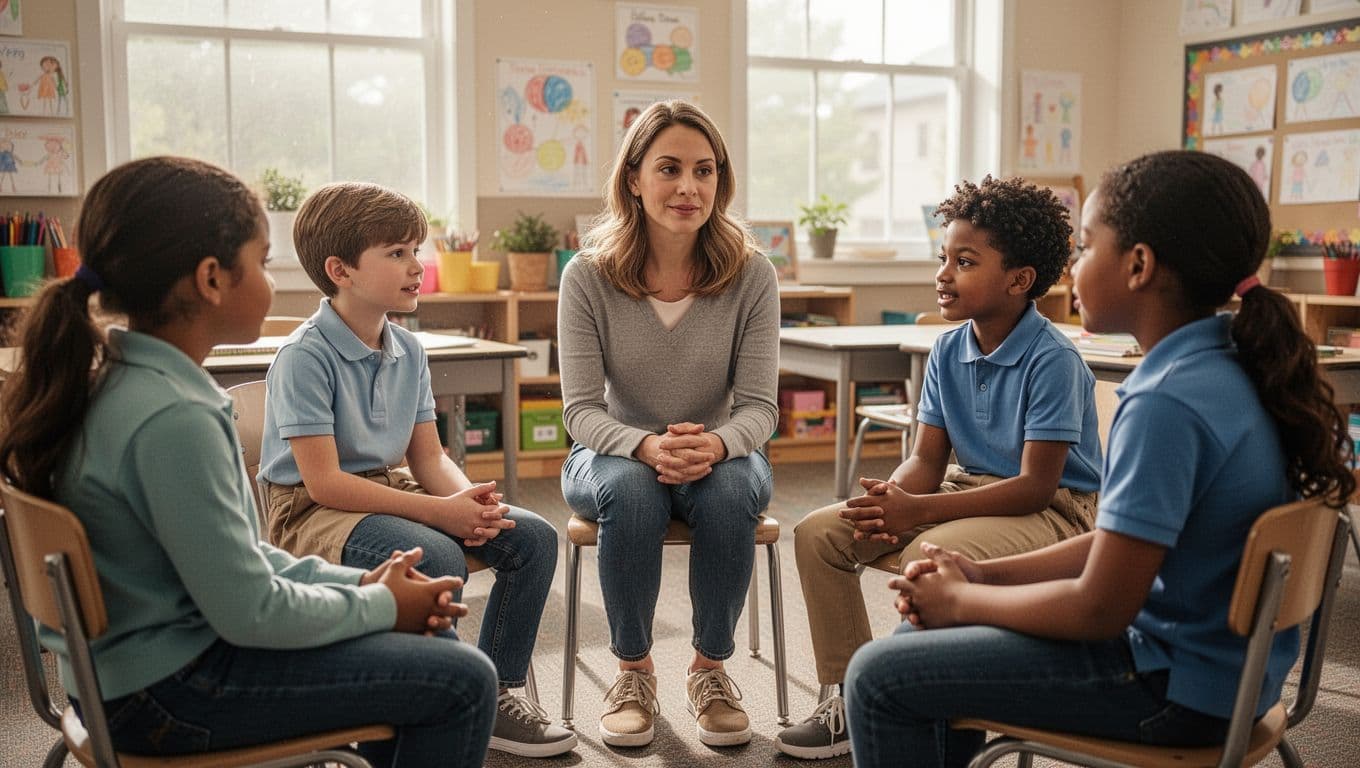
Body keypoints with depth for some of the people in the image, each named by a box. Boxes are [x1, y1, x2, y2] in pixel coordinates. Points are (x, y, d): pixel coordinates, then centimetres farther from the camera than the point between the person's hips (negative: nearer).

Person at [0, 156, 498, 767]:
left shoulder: (116, 379, 4)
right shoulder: (171, 418, -27)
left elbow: (234, 554, 10)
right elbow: (252, 613, -23)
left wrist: (358, 583, 3)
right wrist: (381, 606, -8)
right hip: (166, 695, -10)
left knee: (420, 643, 19)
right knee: (462, 681, -10)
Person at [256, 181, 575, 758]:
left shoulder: (408, 351, 6)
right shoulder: (305, 356, -17)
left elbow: (429, 457, 7)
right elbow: (324, 482, -22)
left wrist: (469, 499, -17)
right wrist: (438, 511, -26)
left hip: (390, 490, 8)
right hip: (311, 512, -8)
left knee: (532, 537, -6)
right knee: (437, 558, -35)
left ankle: (498, 690, 4)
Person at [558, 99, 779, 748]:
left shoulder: (751, 275, -9)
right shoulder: (588, 276, -11)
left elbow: (758, 404, -10)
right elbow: (581, 408, -13)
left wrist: (715, 445, -34)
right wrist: (648, 446, -34)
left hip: (720, 456, 1)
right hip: (612, 454, 0)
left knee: (729, 488, -34)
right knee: (631, 489, -35)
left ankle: (710, 668, -9)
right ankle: (633, 670, -11)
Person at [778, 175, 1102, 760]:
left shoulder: (1053, 360, -18)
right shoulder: (948, 351, 4)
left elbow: (1035, 486, -22)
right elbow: (927, 459, 5)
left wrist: (918, 511, -28)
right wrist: (891, 498, -20)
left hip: (1053, 510, -8)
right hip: (967, 488, 8)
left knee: (929, 556, -37)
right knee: (818, 533, -5)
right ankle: (847, 697, 2)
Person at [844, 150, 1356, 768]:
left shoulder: (1167, 403, -28)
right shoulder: (1227, 366, 3)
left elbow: (1098, 610, -24)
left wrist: (961, 598, -8)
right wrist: (982, 575, 4)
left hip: (1178, 688, -9)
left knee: (880, 677, -9)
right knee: (926, 639, 18)